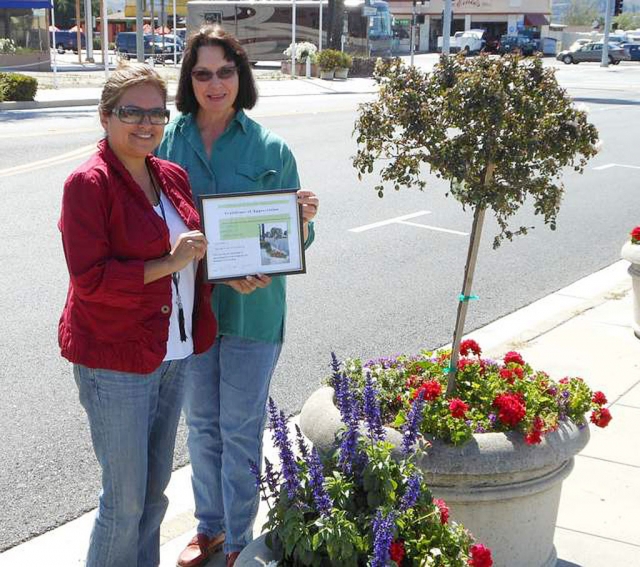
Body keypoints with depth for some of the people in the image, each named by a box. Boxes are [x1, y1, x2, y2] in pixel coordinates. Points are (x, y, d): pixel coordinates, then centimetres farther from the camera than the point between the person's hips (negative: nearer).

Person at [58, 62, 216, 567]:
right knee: (126, 497, 2)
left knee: (156, 487, 19)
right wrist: (168, 264, -22)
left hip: (175, 353, 7)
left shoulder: (173, 177, 8)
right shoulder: (88, 184, -13)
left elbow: (195, 246, 21)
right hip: (116, 360, -7)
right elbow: (89, 279, -19)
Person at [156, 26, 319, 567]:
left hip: (252, 307, -2)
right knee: (201, 423, 18)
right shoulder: (168, 141, -5)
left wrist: (303, 222, -24)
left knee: (241, 430, 8)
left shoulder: (270, 148, -6)